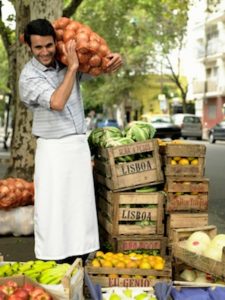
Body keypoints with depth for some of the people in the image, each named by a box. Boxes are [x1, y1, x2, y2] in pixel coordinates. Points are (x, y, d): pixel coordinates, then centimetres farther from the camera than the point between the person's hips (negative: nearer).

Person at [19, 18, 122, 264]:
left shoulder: (67, 63, 5)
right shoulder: (29, 76, -11)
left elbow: (101, 67, 15)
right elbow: (57, 102, -24)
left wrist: (114, 59, -9)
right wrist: (72, 67, -18)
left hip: (79, 145, 5)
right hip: (53, 150, -5)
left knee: (80, 207, 8)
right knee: (52, 211, -2)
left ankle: (79, 263, 18)